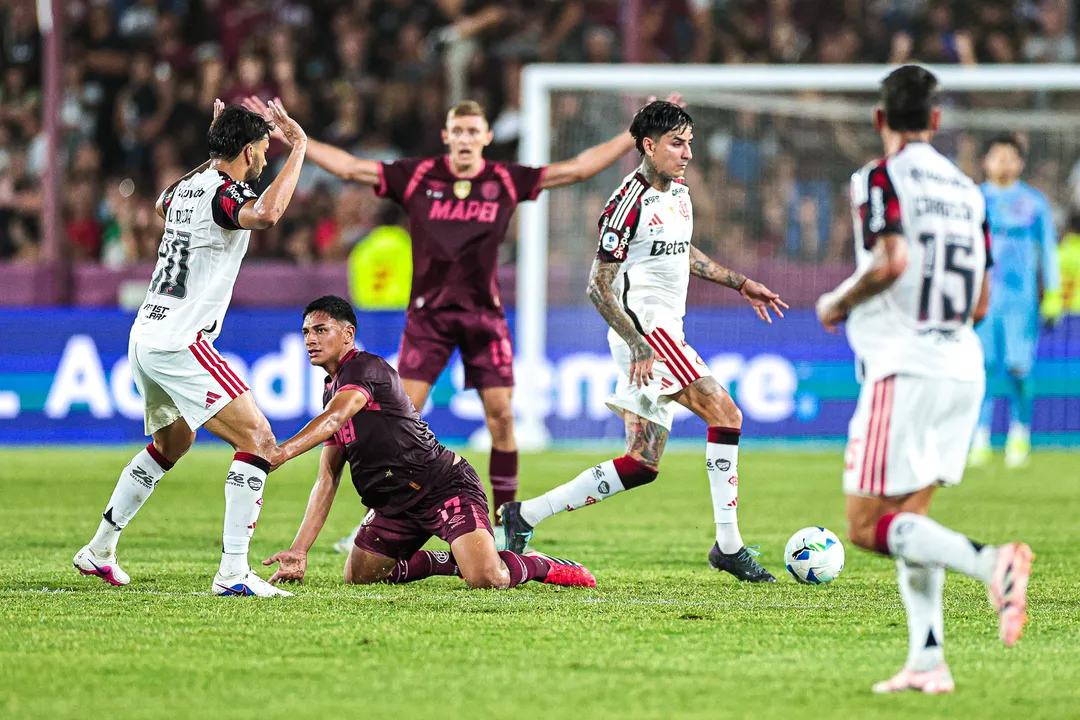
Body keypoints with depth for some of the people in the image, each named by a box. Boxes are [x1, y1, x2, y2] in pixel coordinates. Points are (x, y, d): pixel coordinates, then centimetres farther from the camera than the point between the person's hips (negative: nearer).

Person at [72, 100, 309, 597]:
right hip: (180, 345, -9)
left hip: (145, 338, 10)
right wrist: (298, 147, -27)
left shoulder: (187, 187, 12)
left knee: (170, 444, 30)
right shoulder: (225, 194, -14)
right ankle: (233, 572, -21)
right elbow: (266, 214, -38)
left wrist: (212, 156, 41)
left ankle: (99, 551, 37)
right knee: (259, 441, -12)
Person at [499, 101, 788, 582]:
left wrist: (741, 284, 29)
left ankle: (525, 516, 11)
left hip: (664, 333, 9)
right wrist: (639, 344, -23)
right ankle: (728, 545, -19)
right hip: (644, 325, -9)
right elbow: (598, 287, -14)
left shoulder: (679, 194, 13)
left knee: (642, 464, 6)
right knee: (725, 413, -20)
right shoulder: (628, 204, -13)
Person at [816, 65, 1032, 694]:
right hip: (963, 366, 7)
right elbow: (980, 304, 16)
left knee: (869, 526, -6)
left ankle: (991, 563, -28)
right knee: (909, 514, 14)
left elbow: (892, 262, -20)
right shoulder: (966, 189, 15)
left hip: (904, 366, -7)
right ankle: (928, 660, 3)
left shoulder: (882, 178, -5)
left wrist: (837, 303, -4)